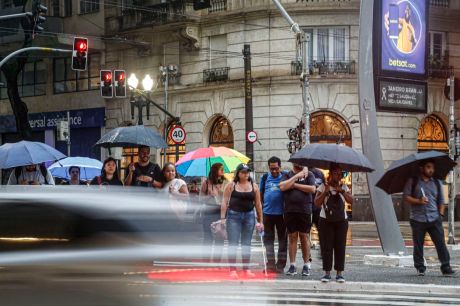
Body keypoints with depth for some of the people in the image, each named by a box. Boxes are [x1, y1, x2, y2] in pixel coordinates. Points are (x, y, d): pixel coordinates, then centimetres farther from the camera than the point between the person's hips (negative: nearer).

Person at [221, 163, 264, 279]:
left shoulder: (254, 186, 7)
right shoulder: (231, 185, 0)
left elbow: (258, 204, 9)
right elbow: (225, 202, -1)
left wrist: (261, 221, 7)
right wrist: (222, 218, -8)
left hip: (249, 216, 2)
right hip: (234, 215, -2)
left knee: (246, 244, 7)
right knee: (233, 243, -4)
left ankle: (246, 269, 14)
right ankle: (232, 270, -1)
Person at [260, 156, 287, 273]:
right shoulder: (265, 178, 6)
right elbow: (261, 194, 11)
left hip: (281, 213, -2)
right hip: (267, 213, 2)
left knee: (283, 239, 3)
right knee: (268, 239, 6)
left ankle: (281, 265, 9)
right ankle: (270, 263, 13)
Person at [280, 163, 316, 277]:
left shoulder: (308, 174, 7)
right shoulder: (287, 175, 11)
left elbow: (312, 189, -7)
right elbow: (282, 187, -7)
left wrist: (295, 185, -6)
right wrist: (296, 176, -8)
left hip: (304, 211, -1)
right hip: (290, 211, 1)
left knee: (304, 236, 2)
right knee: (292, 237, 3)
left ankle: (306, 265, 8)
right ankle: (292, 265, 6)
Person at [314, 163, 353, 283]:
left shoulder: (344, 187, 7)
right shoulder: (323, 186, 0)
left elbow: (351, 200, -6)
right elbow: (317, 203, -7)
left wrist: (342, 191, -18)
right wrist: (325, 192, -18)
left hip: (341, 220, 2)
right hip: (326, 220, -2)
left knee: (340, 246, 1)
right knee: (326, 247, -2)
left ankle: (340, 273, 5)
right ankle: (327, 273, 3)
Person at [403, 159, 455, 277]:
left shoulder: (436, 183, 16)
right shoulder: (412, 181, 6)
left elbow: (441, 200, 20)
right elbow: (406, 197, 0)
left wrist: (441, 214, 6)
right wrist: (418, 201, -14)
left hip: (434, 219, 2)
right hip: (418, 219, -2)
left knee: (441, 243, -7)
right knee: (418, 245, 2)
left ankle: (446, 268, -6)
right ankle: (420, 268, 13)